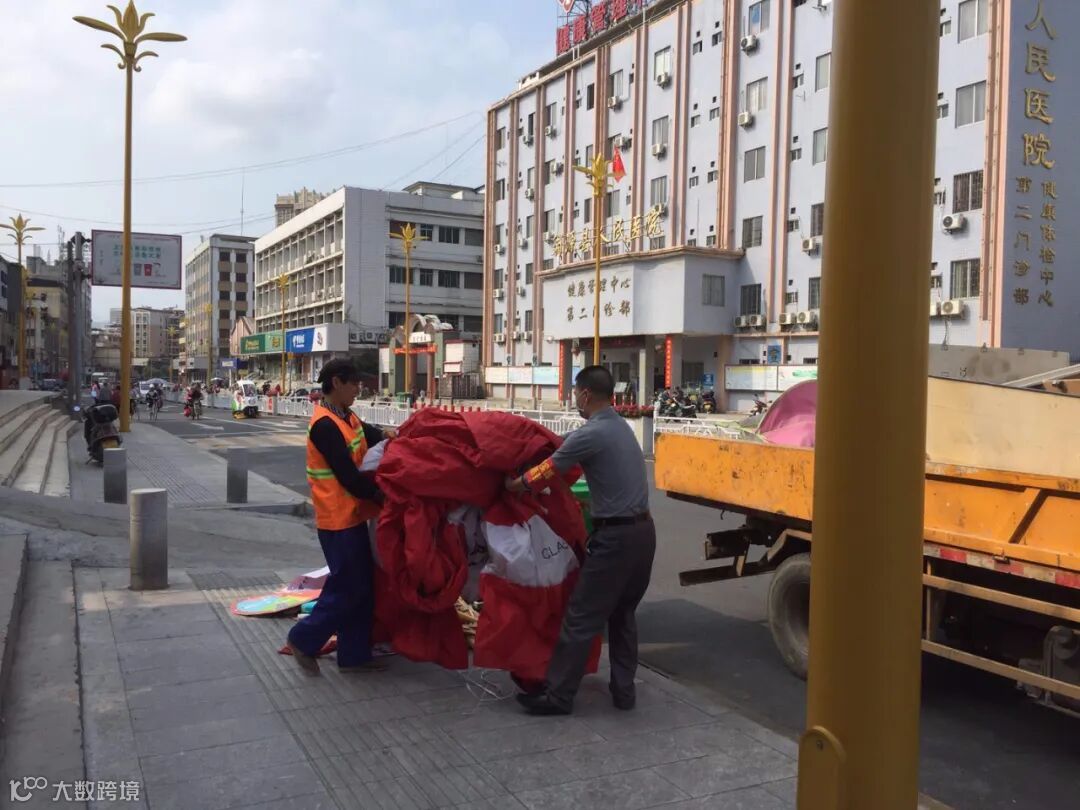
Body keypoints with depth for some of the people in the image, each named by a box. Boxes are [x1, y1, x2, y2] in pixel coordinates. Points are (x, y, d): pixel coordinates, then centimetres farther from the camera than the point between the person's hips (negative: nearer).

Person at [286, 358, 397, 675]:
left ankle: (354, 655, 22)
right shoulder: (325, 426, -22)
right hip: (338, 520, -10)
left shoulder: (346, 417, 8)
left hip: (352, 515, 10)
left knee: (362, 586, 13)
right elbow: (350, 478, -22)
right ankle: (303, 640, 16)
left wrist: (387, 434, -1)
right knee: (347, 587, -1)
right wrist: (382, 496, -13)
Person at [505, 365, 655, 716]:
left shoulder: (590, 435, -15)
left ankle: (557, 695, 8)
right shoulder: (620, 426, 13)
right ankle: (623, 690, 23)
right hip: (642, 530, 9)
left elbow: (546, 473, -5)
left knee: (581, 618, 0)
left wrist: (511, 485, 12)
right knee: (623, 614, 19)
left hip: (614, 537, -9)